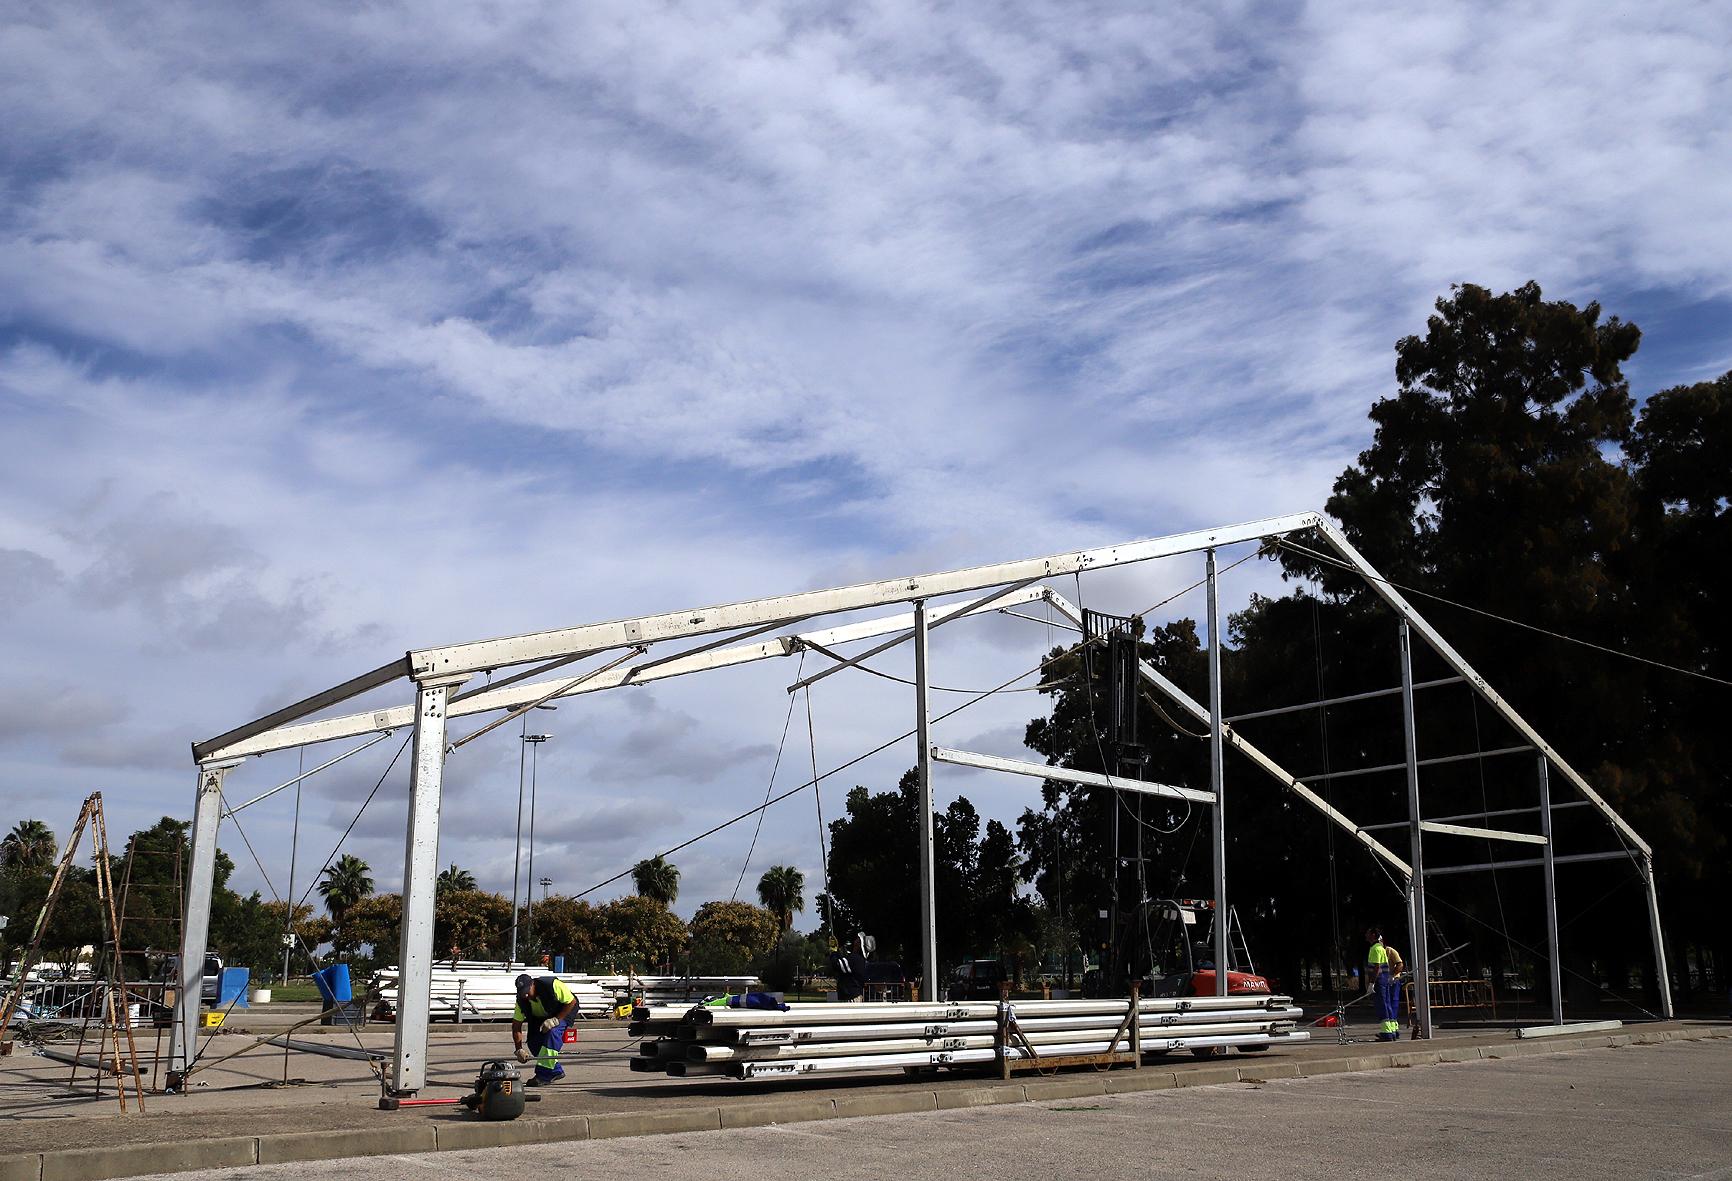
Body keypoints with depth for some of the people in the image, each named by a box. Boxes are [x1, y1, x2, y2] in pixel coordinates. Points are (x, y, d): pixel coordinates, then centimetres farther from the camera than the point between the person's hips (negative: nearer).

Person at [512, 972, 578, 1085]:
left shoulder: (552, 985, -35)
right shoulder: (521, 1001, -19)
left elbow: (572, 1002, -26)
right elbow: (516, 1026, -14)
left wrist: (556, 1020, -34)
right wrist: (519, 1049, -23)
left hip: (564, 1011, -6)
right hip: (541, 1017, 6)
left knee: (552, 1032, -31)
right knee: (533, 1042, -12)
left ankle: (544, 1075, -29)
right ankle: (556, 1071, 7)